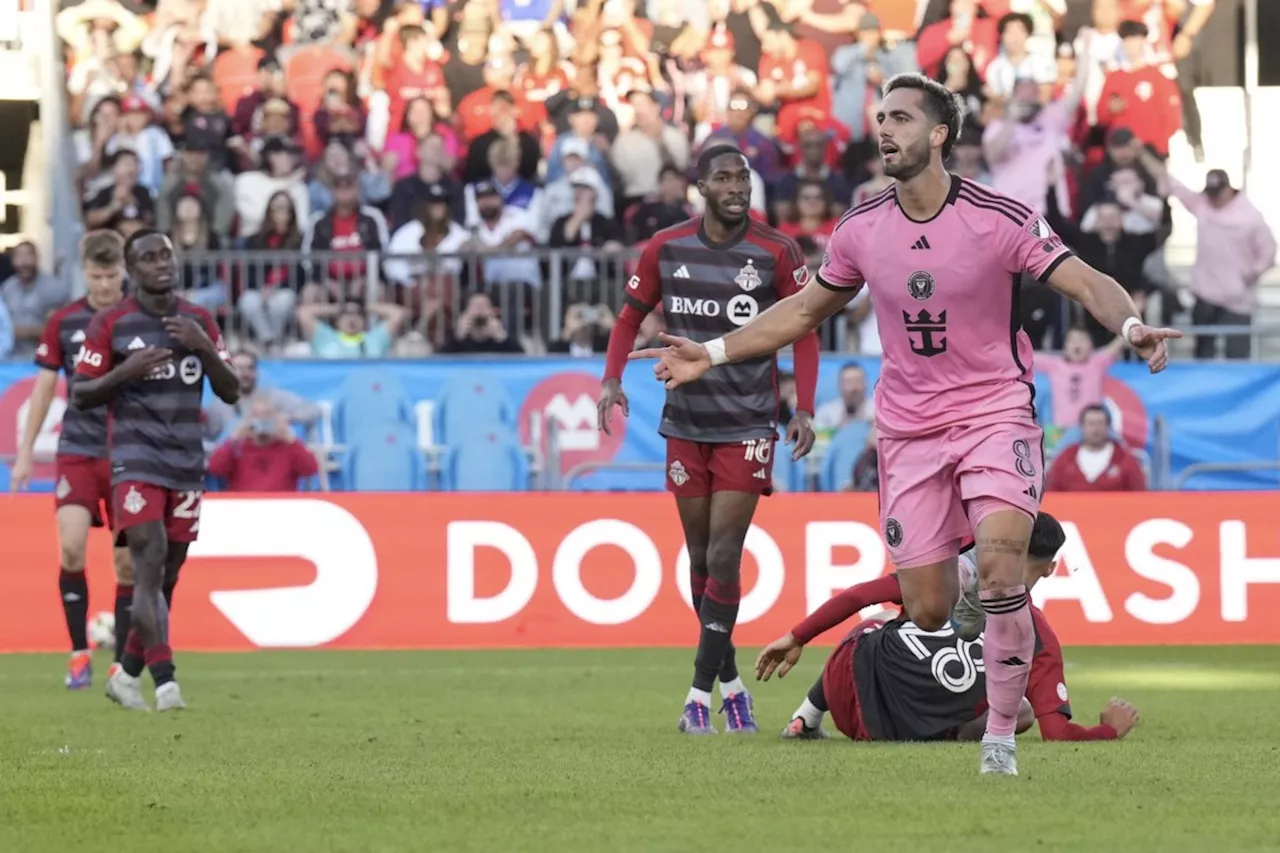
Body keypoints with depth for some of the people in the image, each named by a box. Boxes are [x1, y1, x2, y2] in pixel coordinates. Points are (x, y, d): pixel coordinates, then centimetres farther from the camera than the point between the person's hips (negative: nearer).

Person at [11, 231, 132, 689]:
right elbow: (44, 388, 9)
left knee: (128, 560, 0)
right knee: (71, 548, -16)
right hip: (77, 450, 0)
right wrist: (25, 452, 6)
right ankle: (79, 652, -3)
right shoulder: (64, 322, 3)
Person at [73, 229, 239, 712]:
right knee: (150, 563, -18)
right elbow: (80, 395, 0)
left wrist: (204, 347, -8)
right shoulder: (110, 324, -1)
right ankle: (166, 684, -24)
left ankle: (127, 674, 20)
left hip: (187, 467, 5)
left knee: (166, 577, 5)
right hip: (136, 461, -5)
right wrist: (124, 372, -18)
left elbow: (231, 392, 9)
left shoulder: (199, 322, 11)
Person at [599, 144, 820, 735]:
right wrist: (612, 379, -4)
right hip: (685, 423, 3)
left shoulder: (776, 253, -6)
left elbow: (804, 332, 1)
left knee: (724, 555, -11)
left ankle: (701, 692, -8)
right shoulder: (666, 249, 0)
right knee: (700, 557, 7)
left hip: (747, 426, -3)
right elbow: (631, 316, 12)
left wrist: (804, 410, -7)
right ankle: (729, 679, 21)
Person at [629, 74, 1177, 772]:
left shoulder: (1000, 219, -11)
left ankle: (1001, 735, -14)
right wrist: (714, 353, 14)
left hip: (994, 413, -4)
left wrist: (1129, 324, -33)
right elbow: (806, 309, 17)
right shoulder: (861, 229, 2)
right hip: (908, 431, 4)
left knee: (999, 564, -25)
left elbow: (1087, 284, -12)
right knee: (926, 610, -2)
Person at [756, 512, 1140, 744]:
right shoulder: (1040, 640, -7)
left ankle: (806, 720, 35)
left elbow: (857, 596, -2)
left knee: (869, 628, 38)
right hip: (913, 736, -1)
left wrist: (797, 638, 8)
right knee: (1022, 712, 20)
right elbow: (1057, 733, -12)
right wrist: (1110, 729, 8)